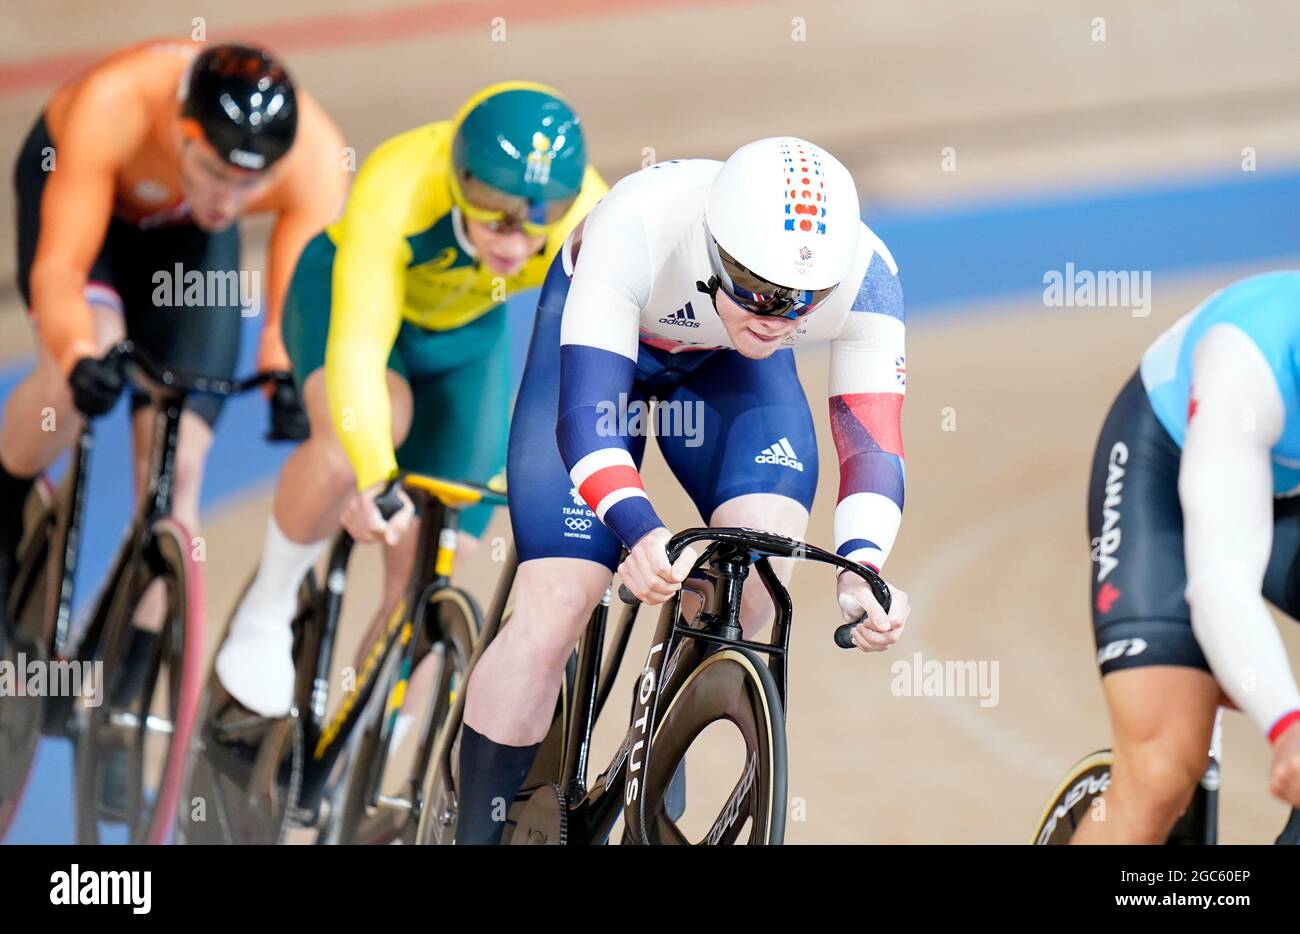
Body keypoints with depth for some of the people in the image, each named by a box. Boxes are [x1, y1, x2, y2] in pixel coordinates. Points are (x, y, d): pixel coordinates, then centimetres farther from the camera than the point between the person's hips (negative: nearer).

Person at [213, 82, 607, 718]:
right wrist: (374, 480, -64)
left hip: (465, 337, 3)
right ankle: (266, 611, -11)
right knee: (355, 435, -36)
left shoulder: (589, 222, -35)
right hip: (342, 291, -3)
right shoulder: (396, 188, -43)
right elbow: (357, 347, -51)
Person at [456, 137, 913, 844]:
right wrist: (641, 533, -63)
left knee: (763, 570, -23)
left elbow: (871, 443, -31)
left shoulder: (865, 277, -33)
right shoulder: (636, 229, -42)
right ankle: (476, 829, 2)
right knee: (554, 612, -14)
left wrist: (862, 566, -51)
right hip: (602, 334, -2)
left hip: (731, 364, 2)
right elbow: (584, 416, -45)